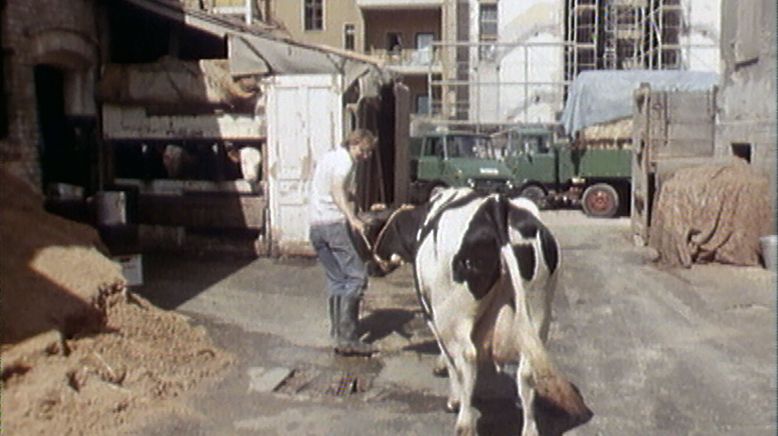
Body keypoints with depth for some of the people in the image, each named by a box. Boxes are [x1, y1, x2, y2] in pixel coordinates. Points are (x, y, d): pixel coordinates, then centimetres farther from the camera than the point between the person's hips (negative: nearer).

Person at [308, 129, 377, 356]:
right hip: (334, 223, -9)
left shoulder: (329, 157, 24)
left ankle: (338, 337, 13)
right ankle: (347, 339, -10)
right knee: (357, 277, -7)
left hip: (315, 225, 9)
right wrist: (352, 218, -32)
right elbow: (337, 189, -21)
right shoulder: (345, 159, -4)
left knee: (336, 281, 12)